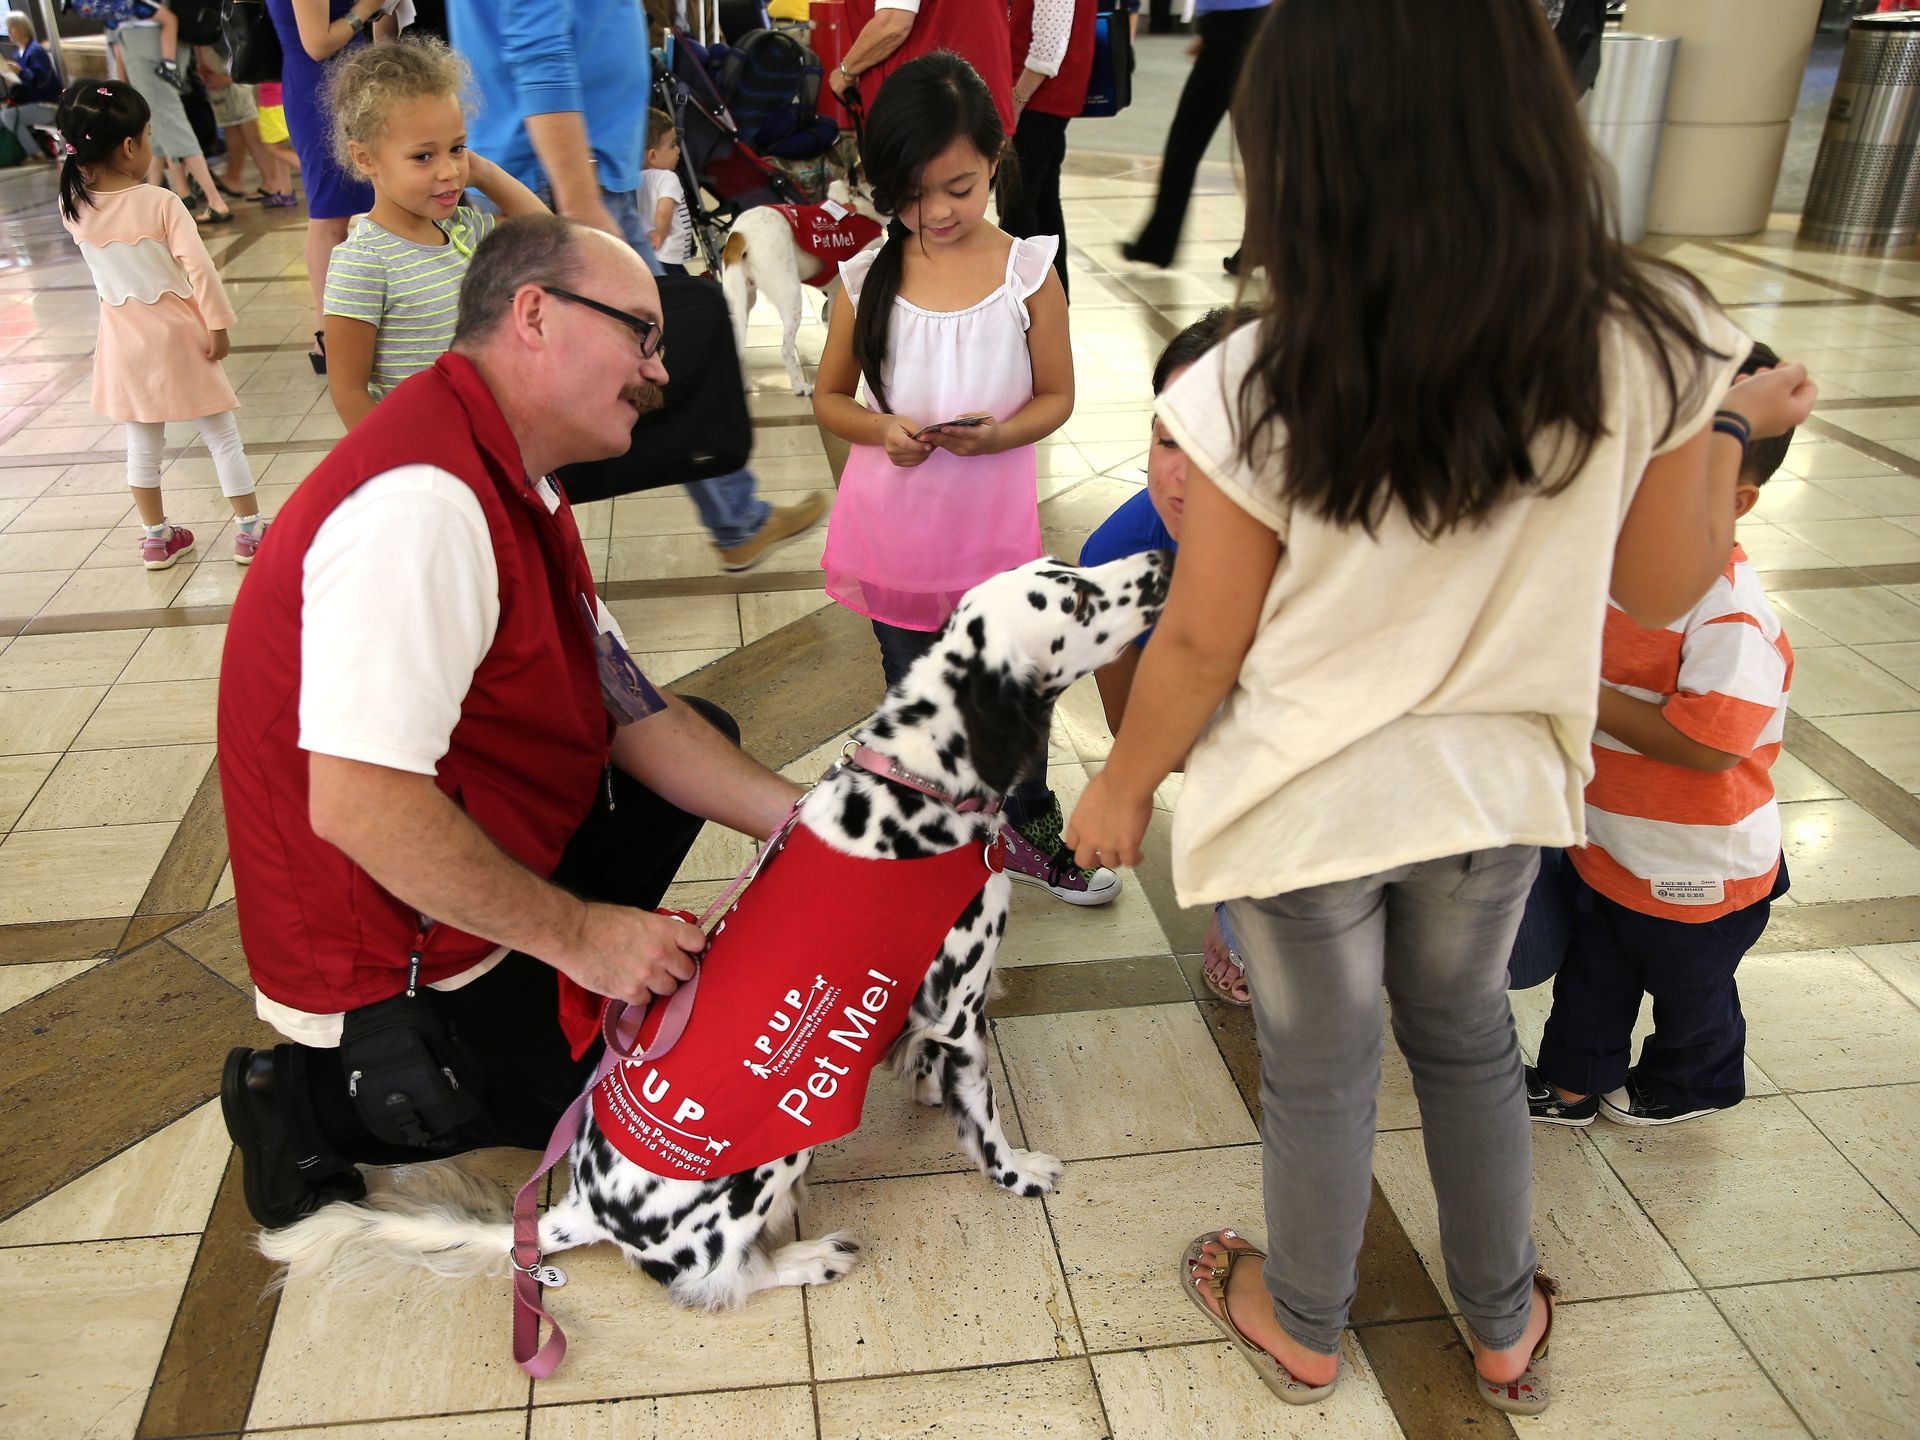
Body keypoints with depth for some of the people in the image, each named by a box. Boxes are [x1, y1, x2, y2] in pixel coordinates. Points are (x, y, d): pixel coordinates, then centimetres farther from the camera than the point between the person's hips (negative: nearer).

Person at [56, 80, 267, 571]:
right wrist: (218, 326, -10)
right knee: (222, 437, 9)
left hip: (126, 345, 4)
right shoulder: (160, 203, -19)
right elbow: (199, 268, -21)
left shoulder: (73, 206, -6)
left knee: (142, 446, 16)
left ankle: (156, 538, 26)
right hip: (178, 337, -4)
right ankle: (250, 531, 14)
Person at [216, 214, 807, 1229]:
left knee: (703, 730, 14)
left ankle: (534, 987, 11)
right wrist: (577, 932, -23)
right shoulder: (422, 502, -30)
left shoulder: (512, 478, 4)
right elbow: (358, 806, -34)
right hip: (389, 947, -9)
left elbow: (630, 710, 2)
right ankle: (326, 1099, 3)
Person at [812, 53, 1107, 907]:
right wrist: (881, 430, -19)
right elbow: (829, 398, 2)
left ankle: (1032, 833, 33)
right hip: (893, 529, 1)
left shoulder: (1027, 270, -9)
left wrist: (1001, 433, -24)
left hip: (992, 524, -1)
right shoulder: (870, 277, -6)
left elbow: (1057, 395, -3)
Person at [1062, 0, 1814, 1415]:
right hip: (1496, 784, 3)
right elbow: (1665, 587, -3)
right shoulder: (1652, 343, -16)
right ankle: (1505, 1327, 49)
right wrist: (1730, 425, 14)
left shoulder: (1262, 392, -25)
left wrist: (1121, 789, 3)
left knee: (1321, 1071, 21)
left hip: (1302, 805, -3)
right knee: (1467, 1037, 29)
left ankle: (1303, 1330, 47)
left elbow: (1202, 643, -15)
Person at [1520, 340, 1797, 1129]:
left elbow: (1708, 745, -36)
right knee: (1591, 973, 25)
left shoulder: (1733, 617, -32)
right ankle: (1573, 1079, 46)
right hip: (1604, 847, 7)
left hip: (1694, 876, -7)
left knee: (1688, 987, 23)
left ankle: (1689, 1083, 49)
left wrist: (1588, 700, -32)